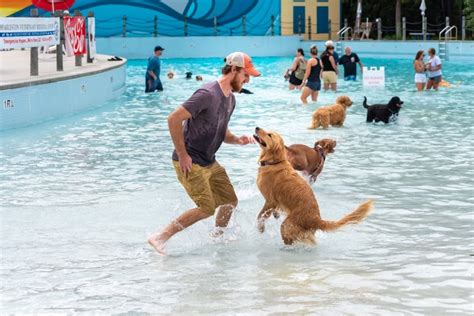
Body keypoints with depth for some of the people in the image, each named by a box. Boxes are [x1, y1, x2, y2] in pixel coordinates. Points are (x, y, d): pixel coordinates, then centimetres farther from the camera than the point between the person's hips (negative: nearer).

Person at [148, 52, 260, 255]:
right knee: (206, 208, -14)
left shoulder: (230, 99, 11)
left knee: (230, 201, 11)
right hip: (190, 162, -9)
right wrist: (183, 155, -21)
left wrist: (237, 140, -1)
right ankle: (160, 238, -8)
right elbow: (174, 119, -24)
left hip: (209, 162, 9)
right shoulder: (208, 94, -21)